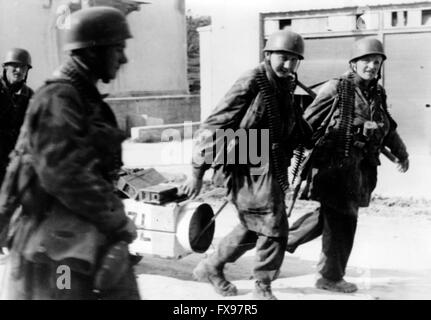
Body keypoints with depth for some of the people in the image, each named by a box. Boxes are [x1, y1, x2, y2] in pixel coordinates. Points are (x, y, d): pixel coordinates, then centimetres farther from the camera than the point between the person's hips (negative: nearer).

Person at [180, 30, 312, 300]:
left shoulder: (286, 88, 10)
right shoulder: (252, 83, -14)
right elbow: (215, 125, -14)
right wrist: (198, 174, -13)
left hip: (271, 169, 9)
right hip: (249, 168, -9)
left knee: (254, 228, 18)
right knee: (274, 227, -7)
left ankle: (211, 268, 36)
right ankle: (263, 287, 12)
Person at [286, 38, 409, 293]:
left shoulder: (378, 94, 10)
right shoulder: (336, 89, -10)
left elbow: (388, 127, 26)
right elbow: (308, 121, -9)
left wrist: (402, 153, 36)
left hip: (359, 169, 7)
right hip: (334, 166, -7)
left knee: (329, 215, 14)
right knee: (342, 219, -1)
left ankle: (284, 239, 34)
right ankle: (331, 277, 16)